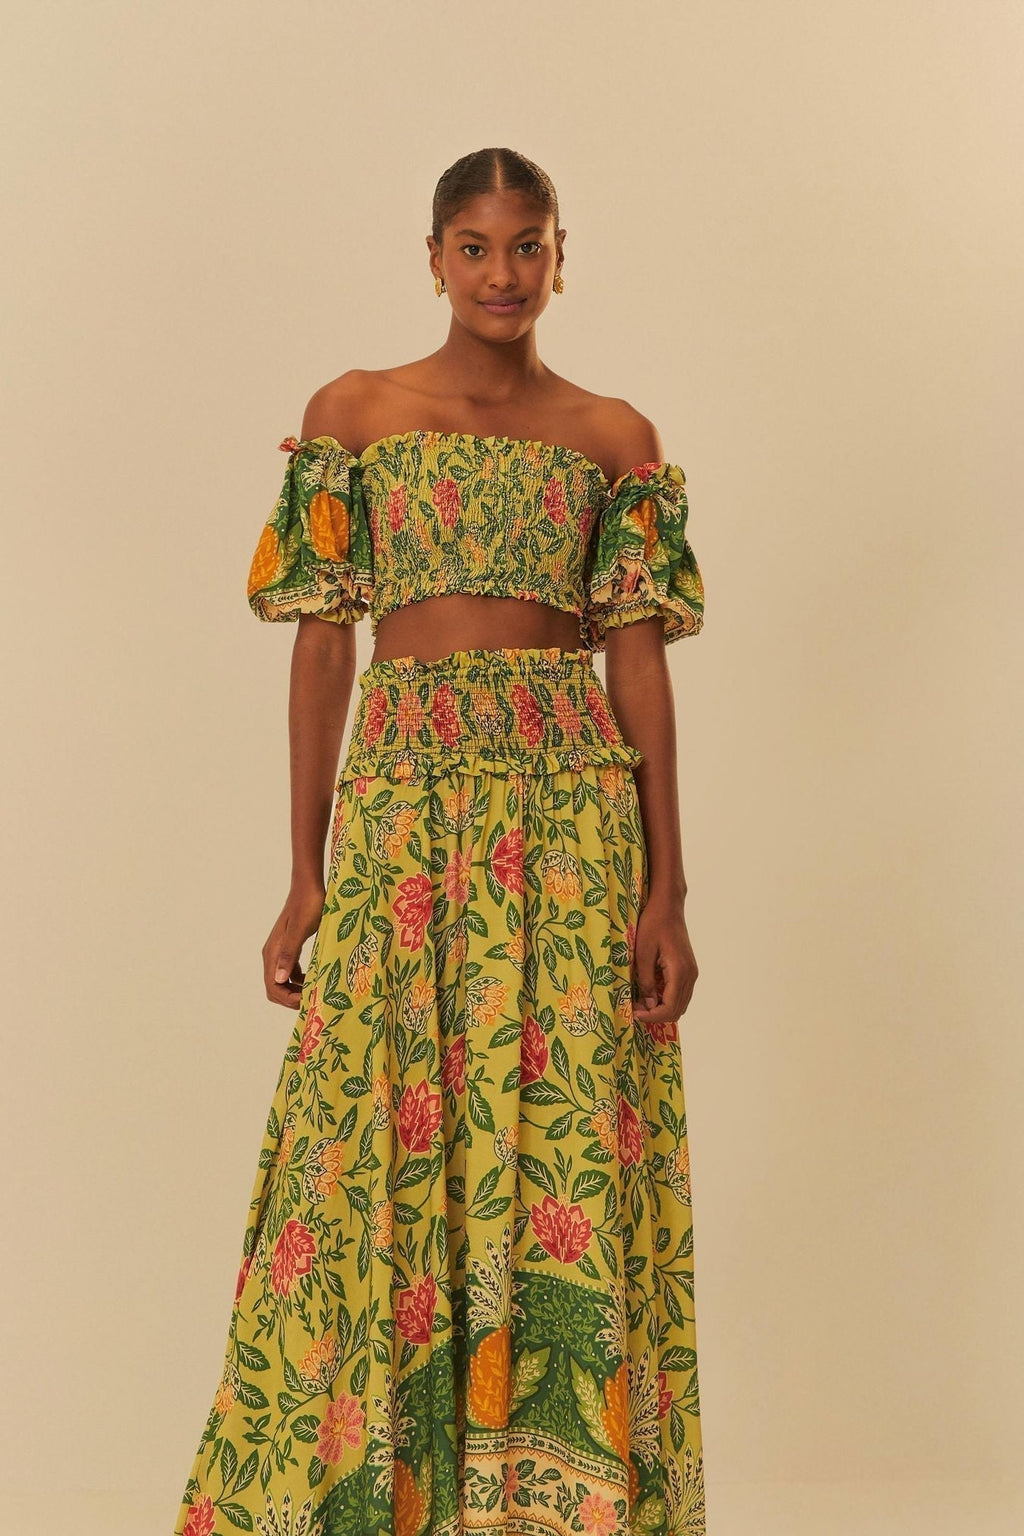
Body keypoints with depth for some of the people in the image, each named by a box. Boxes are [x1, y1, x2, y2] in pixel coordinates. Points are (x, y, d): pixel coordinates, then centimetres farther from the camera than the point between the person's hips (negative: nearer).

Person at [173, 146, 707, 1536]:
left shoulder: (616, 437, 9)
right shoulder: (353, 413, 8)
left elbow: (640, 660, 5)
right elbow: (323, 640, 5)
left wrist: (667, 893, -1)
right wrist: (304, 878, 0)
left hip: (574, 809, 0)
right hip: (403, 797, 0)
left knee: (563, 1149, 0)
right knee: (382, 1157, 0)